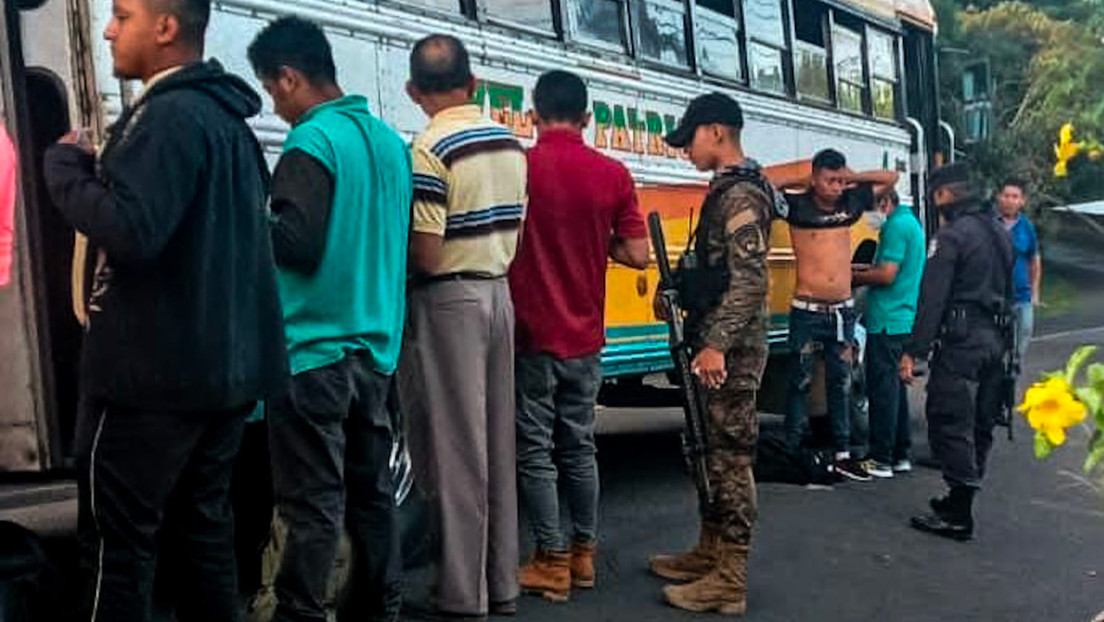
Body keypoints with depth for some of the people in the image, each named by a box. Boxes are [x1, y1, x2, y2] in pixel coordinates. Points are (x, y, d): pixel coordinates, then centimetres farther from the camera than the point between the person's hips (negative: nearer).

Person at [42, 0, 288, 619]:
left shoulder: (169, 115, -15)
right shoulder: (228, 116, 14)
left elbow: (131, 231, -25)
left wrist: (67, 167, -10)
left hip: (156, 368, -9)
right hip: (226, 361, 9)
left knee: (117, 537, 1)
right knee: (204, 520, 16)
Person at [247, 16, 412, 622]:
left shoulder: (311, 143, -13)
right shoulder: (389, 140, 11)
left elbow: (296, 244, -20)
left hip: (314, 354, -8)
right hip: (375, 349, 8)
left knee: (312, 503, -1)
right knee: (371, 489, 15)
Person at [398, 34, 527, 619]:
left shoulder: (431, 150, -15)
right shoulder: (510, 143, 7)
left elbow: (426, 257, -18)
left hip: (449, 302, -7)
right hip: (498, 292, 7)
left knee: (454, 450, 1)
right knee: (497, 445, 13)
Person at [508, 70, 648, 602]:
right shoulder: (613, 175, -1)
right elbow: (636, 254, -1)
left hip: (532, 335, -3)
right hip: (585, 338, 4)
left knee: (535, 451, 6)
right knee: (579, 446, 15)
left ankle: (552, 563, 12)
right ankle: (583, 554, 24)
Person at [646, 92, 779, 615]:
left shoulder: (741, 194, -15)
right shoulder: (727, 190, 15)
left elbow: (751, 281, -23)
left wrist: (716, 345, -25)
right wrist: (681, 292, 14)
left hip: (731, 350, -10)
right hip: (717, 343, 10)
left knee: (731, 456, -5)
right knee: (713, 451, 16)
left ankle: (729, 582, 3)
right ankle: (710, 553, 28)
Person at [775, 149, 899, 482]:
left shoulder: (851, 202, 6)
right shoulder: (797, 206, -6)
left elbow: (891, 177, 16)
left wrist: (850, 177, 6)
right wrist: (799, 181, -6)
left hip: (843, 311, 4)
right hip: (807, 312, -4)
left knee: (840, 384, 11)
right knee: (800, 383, 3)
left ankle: (842, 453, 18)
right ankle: (792, 451, 11)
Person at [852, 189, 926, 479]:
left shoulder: (896, 226, -14)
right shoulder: (910, 222, 17)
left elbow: (886, 275, -19)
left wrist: (854, 277, -5)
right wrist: (863, 268, 12)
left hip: (887, 322, -10)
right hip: (905, 321, 10)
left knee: (883, 389, -5)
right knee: (895, 387, 16)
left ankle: (881, 460, 0)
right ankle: (900, 455, 23)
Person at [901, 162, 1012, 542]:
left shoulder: (951, 236, -12)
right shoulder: (999, 233, 16)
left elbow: (932, 299, -17)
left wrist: (914, 351, -17)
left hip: (961, 340, -9)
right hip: (995, 339, 9)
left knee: (950, 424, -6)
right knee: (980, 424, 15)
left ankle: (958, 516, -5)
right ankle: (961, 499, 27)